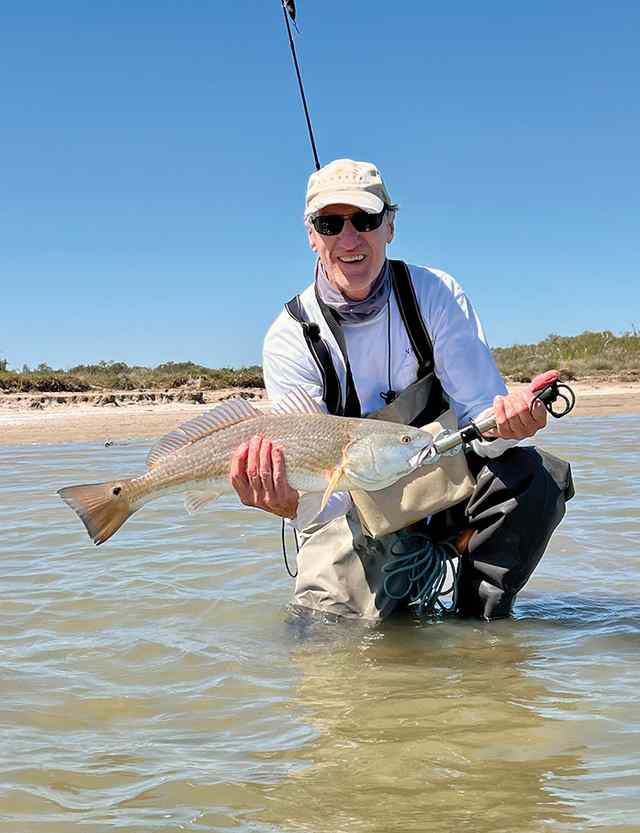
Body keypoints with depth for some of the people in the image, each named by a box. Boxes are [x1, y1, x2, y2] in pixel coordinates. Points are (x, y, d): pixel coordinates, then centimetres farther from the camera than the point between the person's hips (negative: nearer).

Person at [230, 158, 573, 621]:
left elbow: (482, 410, -15)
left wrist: (506, 420, -41)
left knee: (533, 475, -27)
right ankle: (392, 605, 14)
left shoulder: (436, 294, -9)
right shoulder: (290, 339, -14)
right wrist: (290, 502, -46)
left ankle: (480, 619, -6)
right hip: (357, 511, -1)